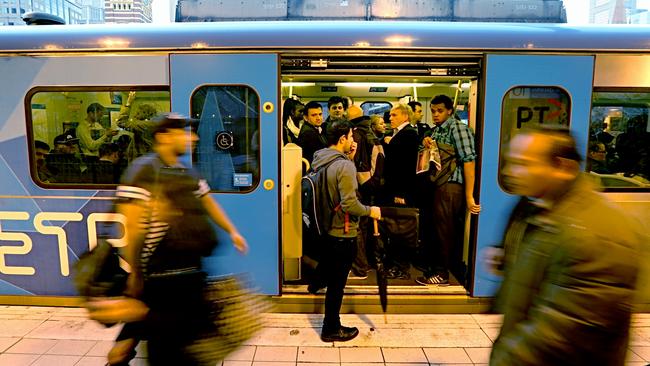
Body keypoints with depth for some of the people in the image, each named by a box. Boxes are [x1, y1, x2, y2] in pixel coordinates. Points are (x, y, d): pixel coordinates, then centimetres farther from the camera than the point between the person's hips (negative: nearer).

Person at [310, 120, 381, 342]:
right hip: (342, 233, -8)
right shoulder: (344, 166, -22)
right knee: (337, 283, 6)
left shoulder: (320, 161, 4)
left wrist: (349, 157, 5)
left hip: (325, 229, 8)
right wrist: (370, 211, -9)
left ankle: (330, 323, 43)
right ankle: (331, 330, 20)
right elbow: (349, 204, -27)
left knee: (330, 278, 26)